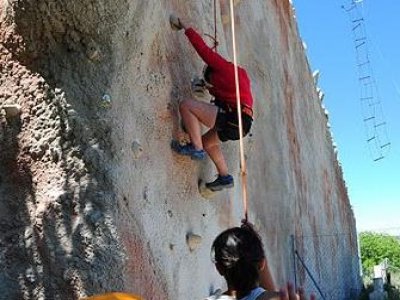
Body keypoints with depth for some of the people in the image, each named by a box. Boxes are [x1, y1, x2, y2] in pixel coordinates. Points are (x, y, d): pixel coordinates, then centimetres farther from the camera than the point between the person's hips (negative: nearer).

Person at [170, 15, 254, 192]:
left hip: (232, 118, -10)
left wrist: (185, 27, 11)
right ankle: (225, 177, 27)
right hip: (239, 124, 10)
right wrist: (212, 90, 44)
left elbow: (204, 49, 3)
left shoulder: (225, 67, 6)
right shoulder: (239, 76, 31)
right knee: (208, 142, 31)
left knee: (186, 105, -12)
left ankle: (196, 148, -15)